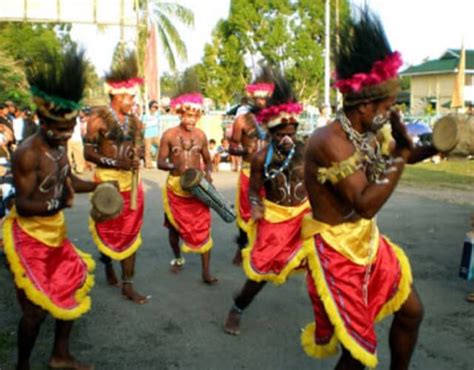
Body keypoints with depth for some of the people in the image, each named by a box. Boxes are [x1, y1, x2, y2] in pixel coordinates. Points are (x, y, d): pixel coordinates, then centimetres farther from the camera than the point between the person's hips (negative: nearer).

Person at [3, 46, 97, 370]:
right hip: (29, 236, -9)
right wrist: (56, 203, -40)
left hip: (54, 231, 9)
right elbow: (23, 204, -26)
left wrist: (97, 186, 2)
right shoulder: (28, 154, -25)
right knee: (36, 307, -1)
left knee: (71, 288, 18)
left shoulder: (59, 146, 2)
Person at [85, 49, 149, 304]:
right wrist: (117, 163, -22)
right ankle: (108, 263, 37)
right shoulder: (99, 118, -10)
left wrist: (136, 160, -7)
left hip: (131, 181, 5)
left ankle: (128, 285, 10)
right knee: (108, 231, 8)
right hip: (107, 181, -5)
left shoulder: (134, 120, 6)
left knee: (130, 234, 5)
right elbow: (88, 152, -13)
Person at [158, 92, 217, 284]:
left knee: (203, 228, -4)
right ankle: (178, 258, 39)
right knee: (175, 225, 15)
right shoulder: (169, 135, -7)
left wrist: (208, 173, -11)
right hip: (176, 187, -1)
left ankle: (206, 272, -1)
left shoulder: (201, 135, 1)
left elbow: (207, 160, 10)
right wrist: (175, 167, -27)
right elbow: (160, 162, -7)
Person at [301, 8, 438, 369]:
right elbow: (366, 204, -32)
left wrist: (435, 148, -1)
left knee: (411, 309, 18)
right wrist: (401, 157, -28)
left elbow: (403, 155, 18)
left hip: (368, 242, 9)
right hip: (335, 251, -9)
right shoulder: (330, 141, -27)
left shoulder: (370, 133, -1)